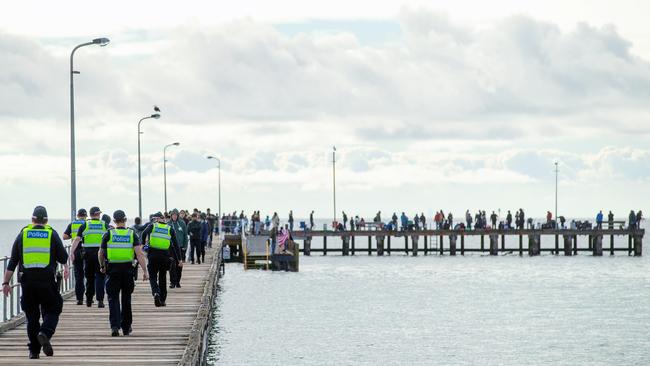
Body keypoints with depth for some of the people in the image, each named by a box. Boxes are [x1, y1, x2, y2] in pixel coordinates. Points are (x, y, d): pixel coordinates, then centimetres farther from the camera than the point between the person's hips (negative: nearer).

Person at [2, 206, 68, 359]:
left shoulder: (23, 234, 7)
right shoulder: (52, 234, 2)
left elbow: (12, 262, 5)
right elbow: (63, 258, 2)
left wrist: (6, 282, 7)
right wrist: (66, 267, 26)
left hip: (27, 280, 2)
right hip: (47, 280, -2)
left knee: (32, 315, 8)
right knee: (52, 310, 9)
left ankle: (34, 350, 7)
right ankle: (45, 333, -19)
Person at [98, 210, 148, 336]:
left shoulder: (108, 234, -1)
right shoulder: (132, 234, 0)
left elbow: (101, 253, 6)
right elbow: (139, 253, -9)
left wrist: (102, 266, 25)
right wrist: (144, 271, -8)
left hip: (112, 270, -1)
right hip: (128, 269, 1)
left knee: (113, 299, -1)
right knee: (126, 299, 16)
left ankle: (115, 326, -19)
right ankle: (126, 327, 23)